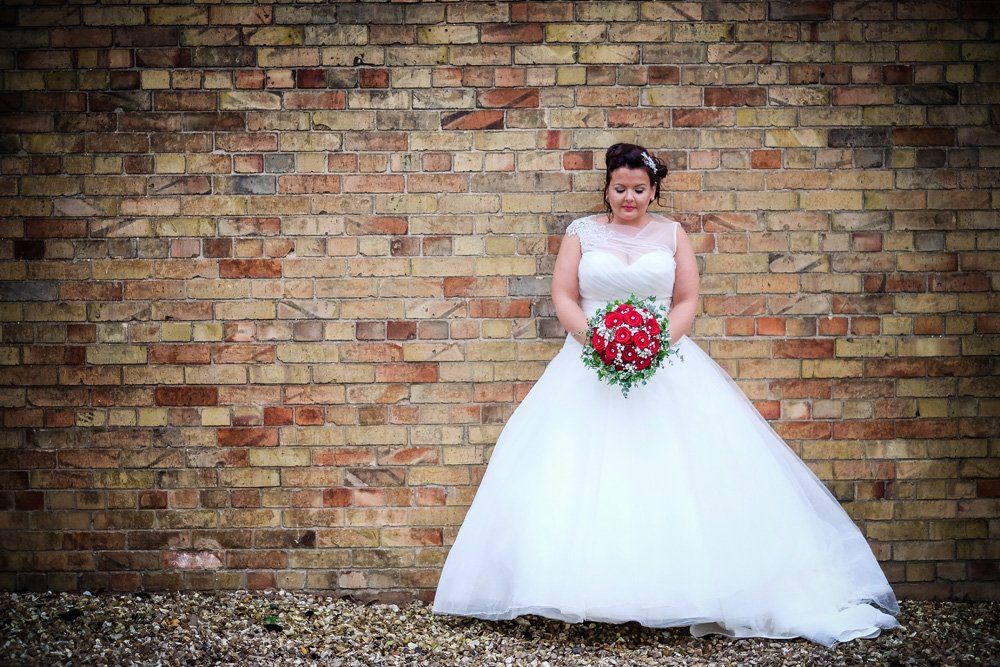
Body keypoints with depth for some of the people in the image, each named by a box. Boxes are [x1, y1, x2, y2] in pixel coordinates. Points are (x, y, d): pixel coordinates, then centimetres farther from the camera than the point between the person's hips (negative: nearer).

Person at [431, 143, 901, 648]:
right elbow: (563, 296, 5)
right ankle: (587, 589, -10)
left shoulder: (671, 234, 12)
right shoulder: (582, 232, 10)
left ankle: (692, 595, -6)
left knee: (679, 471, -9)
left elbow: (688, 300, 7)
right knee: (580, 471, -11)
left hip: (664, 361, 0)